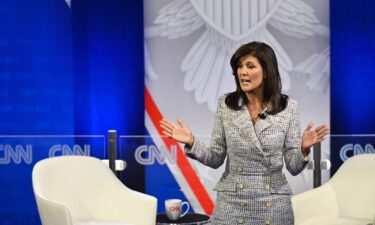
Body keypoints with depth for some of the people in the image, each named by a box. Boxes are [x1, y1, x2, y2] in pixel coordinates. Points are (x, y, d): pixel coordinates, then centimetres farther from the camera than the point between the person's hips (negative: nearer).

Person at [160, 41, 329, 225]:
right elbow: (215, 159, 1)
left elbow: (293, 167, -4)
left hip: (273, 206, 0)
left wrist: (304, 149, -23)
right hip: (231, 204, 1)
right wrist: (191, 143, -15)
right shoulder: (225, 104, -2)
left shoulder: (288, 107, -4)